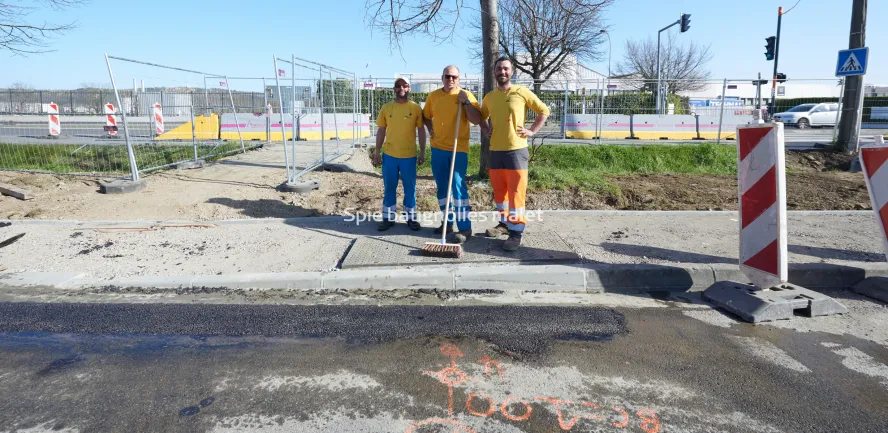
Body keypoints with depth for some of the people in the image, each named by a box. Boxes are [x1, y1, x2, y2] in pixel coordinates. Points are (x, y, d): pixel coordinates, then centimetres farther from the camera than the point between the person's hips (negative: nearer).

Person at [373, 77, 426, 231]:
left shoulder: (416, 108, 0)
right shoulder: (386, 108, 5)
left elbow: (421, 131, 3)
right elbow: (381, 131, 8)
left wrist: (422, 152, -1)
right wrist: (377, 151, 5)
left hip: (409, 155, -2)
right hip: (389, 154, 2)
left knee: (410, 188, 6)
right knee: (389, 187, 9)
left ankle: (411, 218, 18)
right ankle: (388, 217, 19)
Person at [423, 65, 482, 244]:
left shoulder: (466, 95, -3)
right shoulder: (433, 96, 7)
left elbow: (476, 120, -9)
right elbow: (426, 116, 23)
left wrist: (466, 102, -17)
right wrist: (431, 129, 6)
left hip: (459, 149, -4)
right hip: (438, 148, 5)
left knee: (458, 187, -10)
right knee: (442, 187, 11)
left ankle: (465, 228, -5)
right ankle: (448, 221, 24)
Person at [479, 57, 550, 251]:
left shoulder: (521, 92, -3)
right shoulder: (489, 97, 9)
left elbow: (544, 111, 4)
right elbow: (482, 116, 28)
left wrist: (532, 131, -3)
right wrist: (486, 130, 11)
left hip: (516, 150, -5)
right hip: (495, 151, 5)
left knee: (516, 192, -5)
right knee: (499, 190, 12)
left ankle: (516, 232, -1)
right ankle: (505, 223, 29)